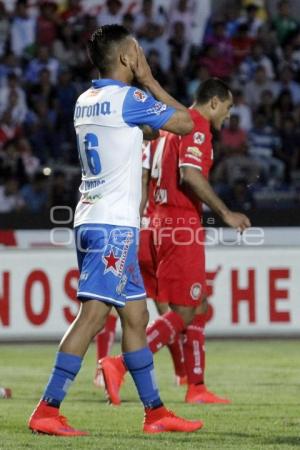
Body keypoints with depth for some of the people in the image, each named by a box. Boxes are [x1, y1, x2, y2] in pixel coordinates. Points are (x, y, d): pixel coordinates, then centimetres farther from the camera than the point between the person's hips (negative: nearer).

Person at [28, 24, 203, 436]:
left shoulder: (85, 101, 15)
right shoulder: (128, 98, -11)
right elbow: (185, 123, -4)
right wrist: (149, 80, 3)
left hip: (90, 219, 9)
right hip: (114, 224, -9)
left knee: (136, 316, 12)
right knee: (93, 314, -12)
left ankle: (155, 412, 16)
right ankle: (47, 410, -15)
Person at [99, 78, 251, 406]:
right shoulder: (197, 125, -10)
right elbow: (190, 175, -24)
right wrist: (225, 213, -21)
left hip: (163, 221, 10)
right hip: (182, 226, -10)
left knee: (198, 307, 14)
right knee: (184, 312, -9)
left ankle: (196, 387, 15)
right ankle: (119, 365, -19)